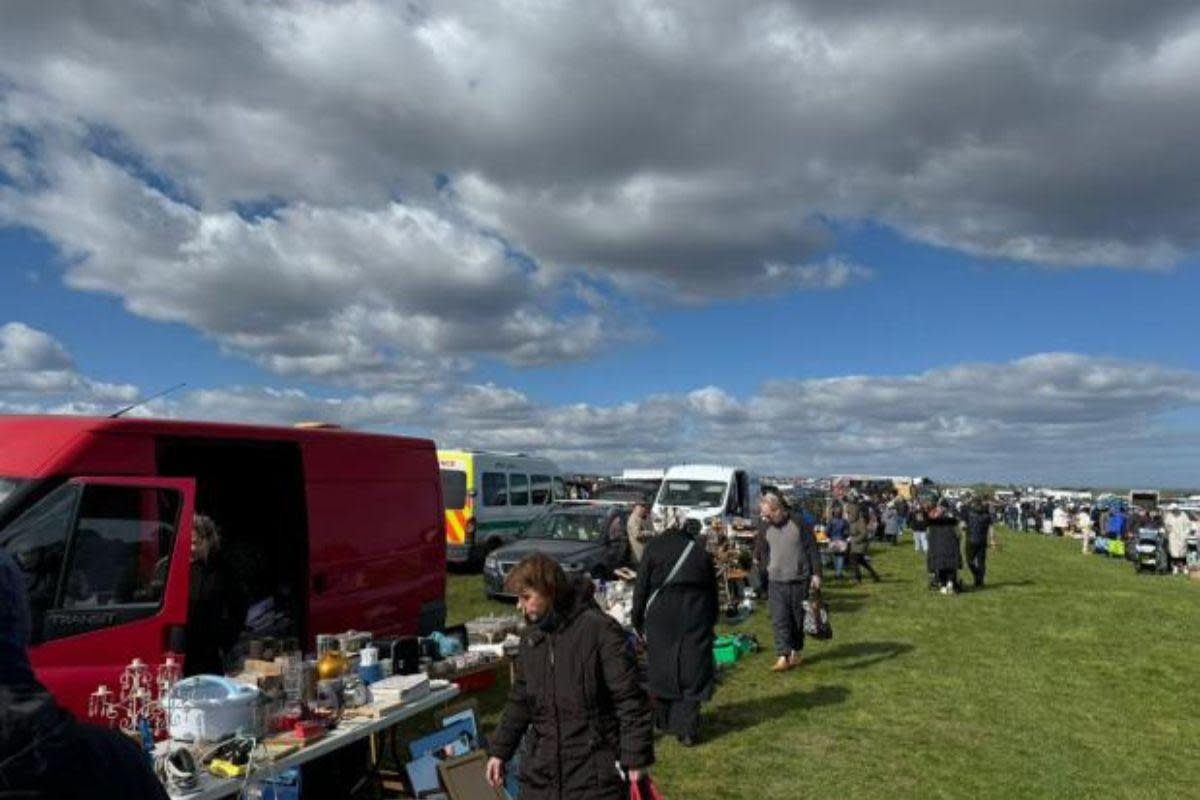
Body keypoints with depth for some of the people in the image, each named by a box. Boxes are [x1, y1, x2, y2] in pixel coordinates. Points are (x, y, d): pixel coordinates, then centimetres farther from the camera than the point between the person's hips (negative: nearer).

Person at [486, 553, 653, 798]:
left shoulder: (599, 629, -16)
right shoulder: (532, 637, 7)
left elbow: (630, 700, -15)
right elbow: (520, 700, 17)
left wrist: (636, 758, -16)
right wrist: (500, 750, 17)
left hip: (595, 769, -6)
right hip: (541, 769, 7)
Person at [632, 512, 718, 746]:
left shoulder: (654, 547, 1)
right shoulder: (701, 552, 6)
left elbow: (641, 587, -1)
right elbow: (713, 594, 9)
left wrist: (638, 621, 6)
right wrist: (711, 622, 17)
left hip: (661, 618, -1)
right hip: (696, 619, 1)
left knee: (661, 670, 13)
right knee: (692, 672, 5)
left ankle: (664, 721, 26)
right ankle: (687, 730, 4)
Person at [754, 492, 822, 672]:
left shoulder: (799, 523, -8)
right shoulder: (765, 528, 3)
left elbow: (812, 549, -5)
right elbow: (761, 553, 15)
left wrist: (816, 574, -8)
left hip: (799, 580, -2)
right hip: (776, 581, 2)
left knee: (798, 619, 10)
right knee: (779, 620, -4)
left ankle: (796, 652, 26)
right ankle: (783, 656, -3)